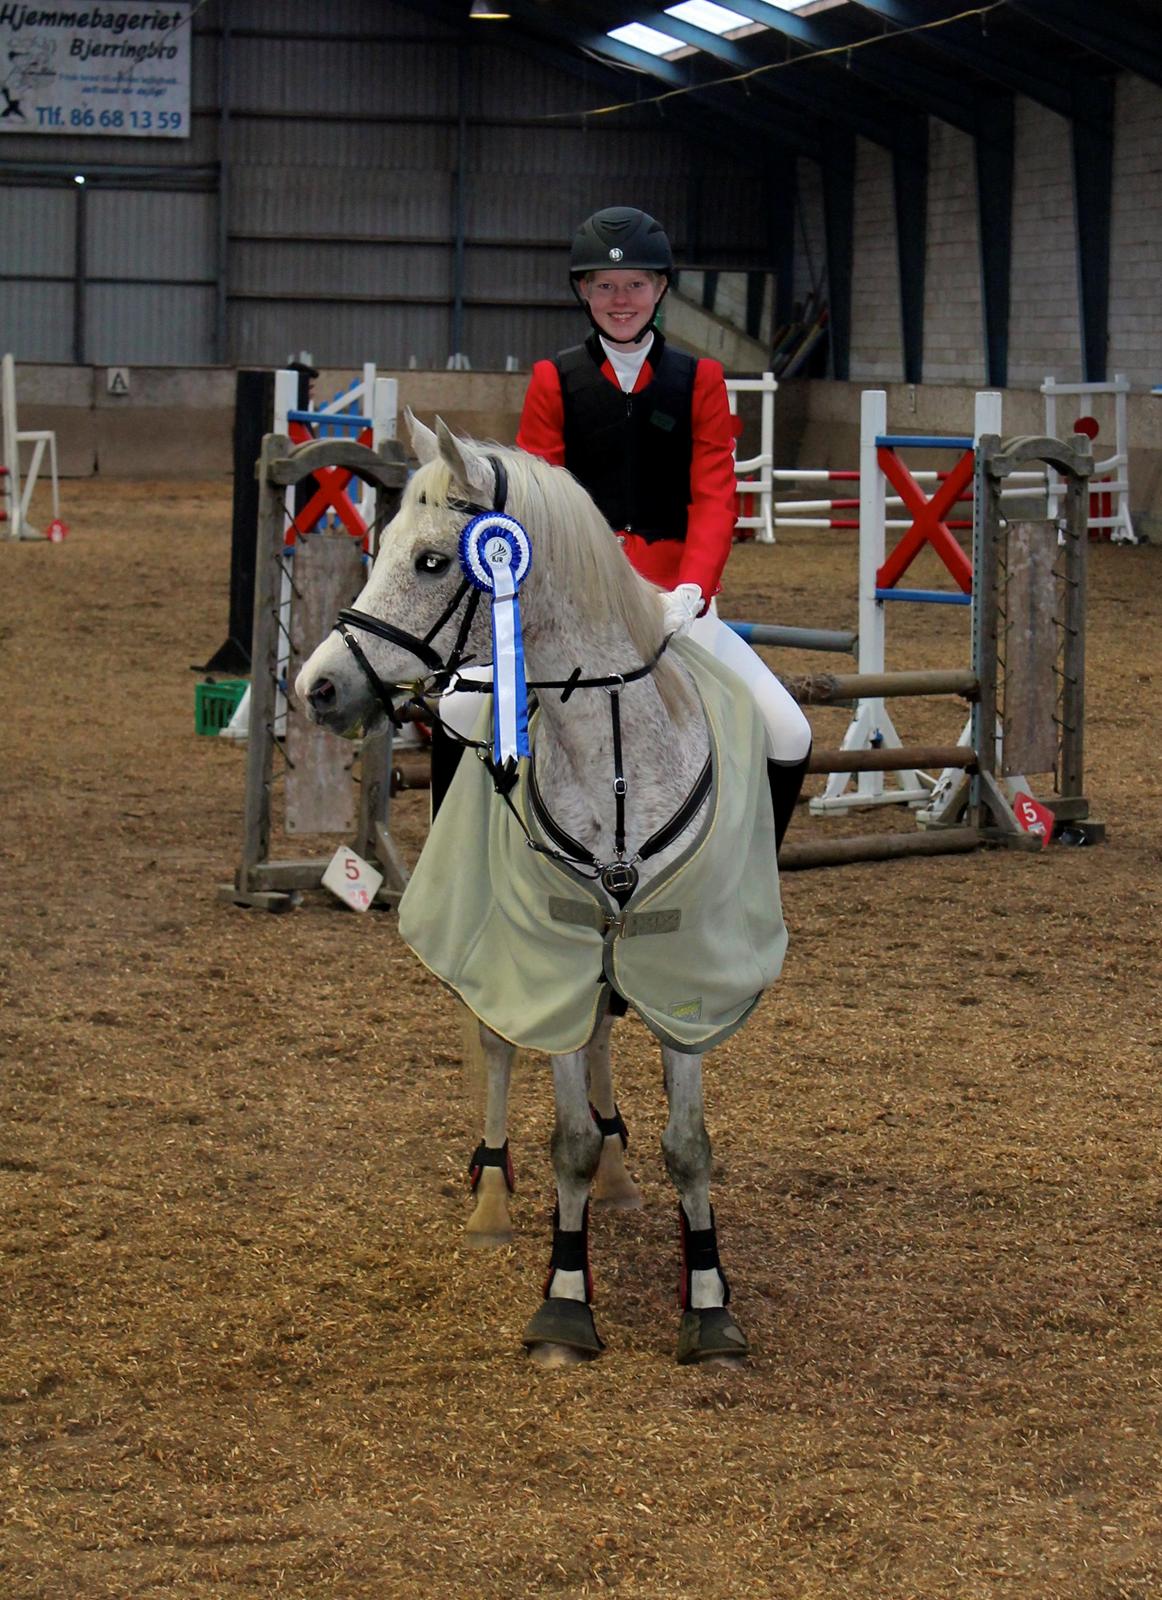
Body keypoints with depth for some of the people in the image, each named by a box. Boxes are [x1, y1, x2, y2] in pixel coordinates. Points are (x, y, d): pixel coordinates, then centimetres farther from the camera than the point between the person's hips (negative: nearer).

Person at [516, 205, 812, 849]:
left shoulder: (698, 380, 7)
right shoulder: (554, 380, 5)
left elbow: (714, 500, 0)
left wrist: (690, 591, -18)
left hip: (675, 598, 1)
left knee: (788, 736, -11)